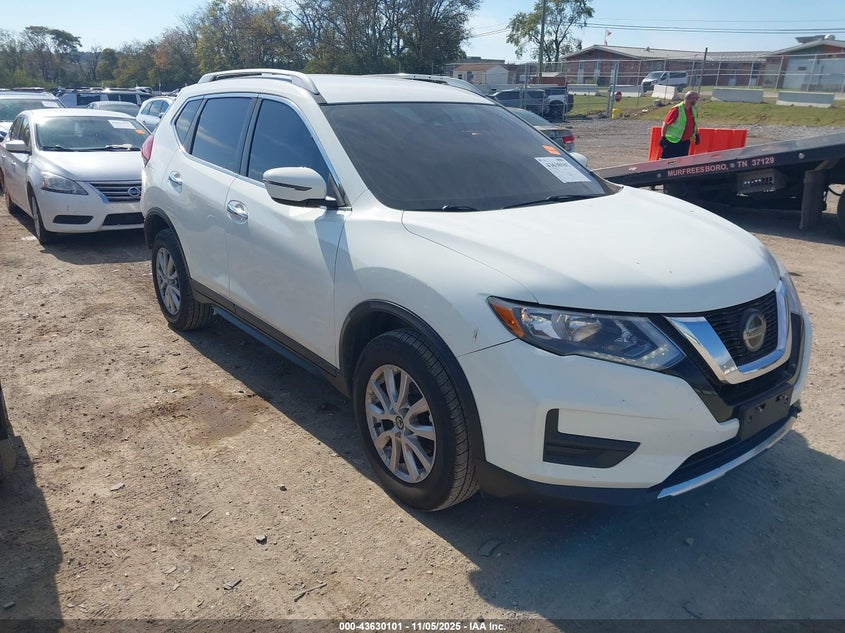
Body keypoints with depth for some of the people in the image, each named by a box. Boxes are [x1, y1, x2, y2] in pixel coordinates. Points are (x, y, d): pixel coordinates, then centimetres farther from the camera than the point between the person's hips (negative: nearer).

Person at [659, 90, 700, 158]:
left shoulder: (694, 110, 6)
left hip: (685, 142, 7)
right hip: (672, 142, -7)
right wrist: (663, 137, -17)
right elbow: (666, 124, -15)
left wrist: (696, 135, 25)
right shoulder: (676, 109, -16)